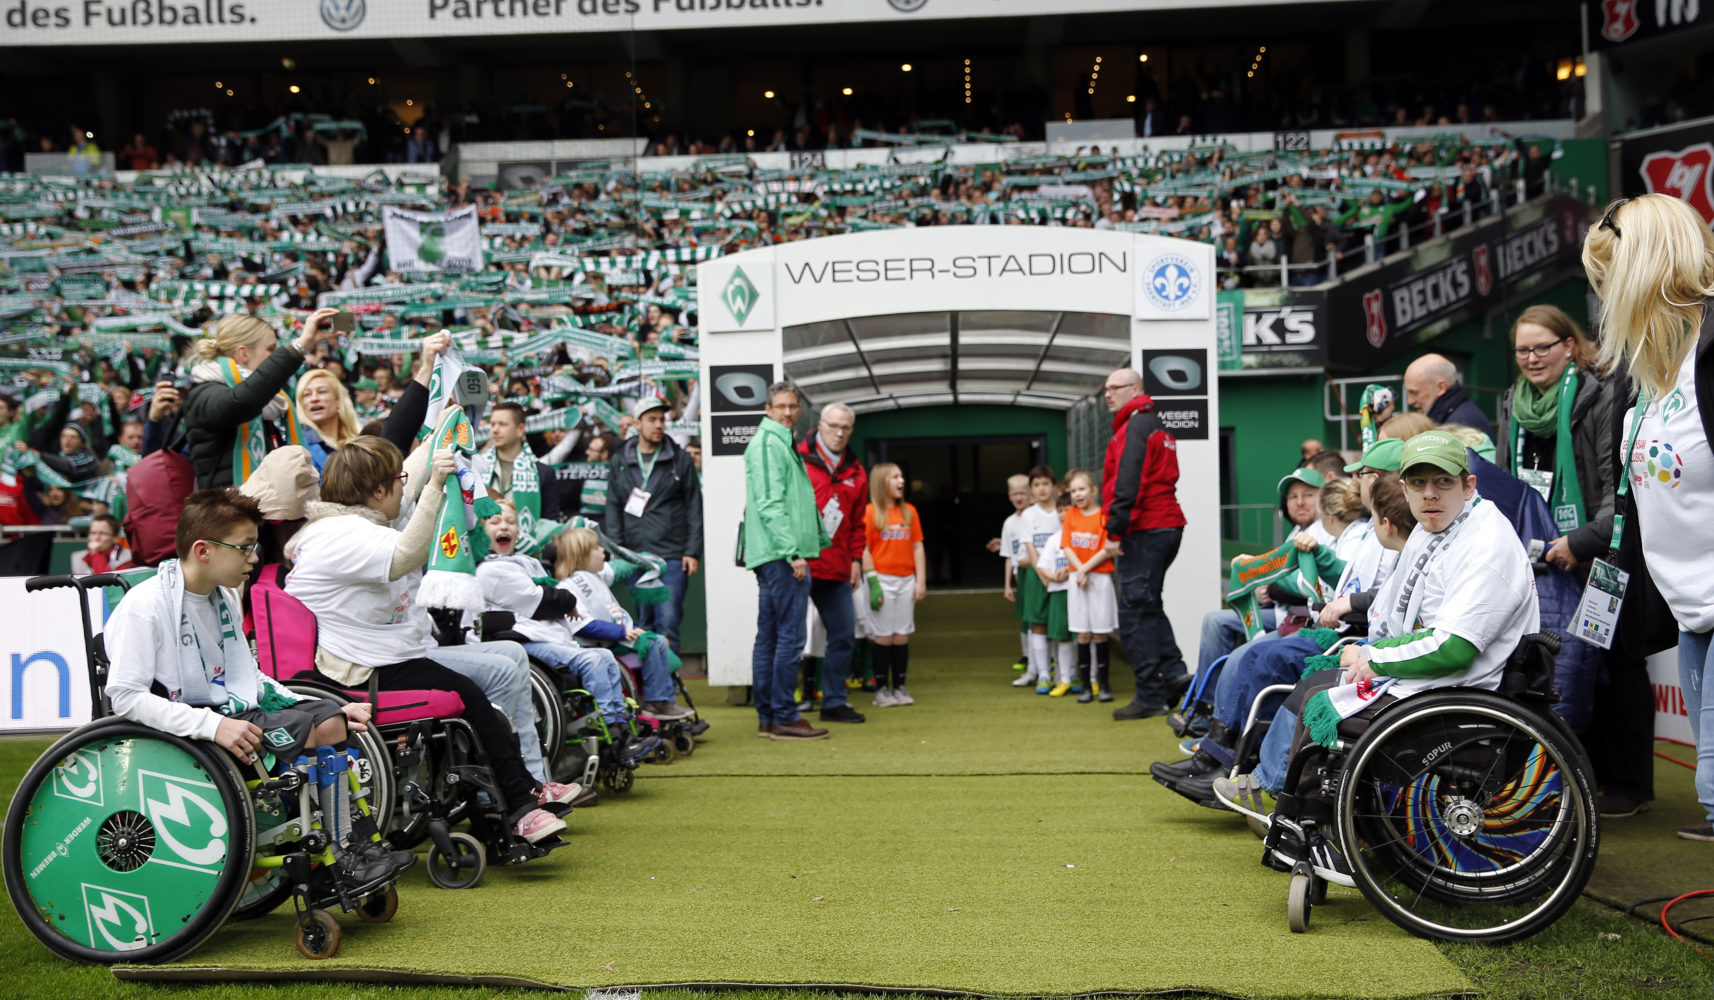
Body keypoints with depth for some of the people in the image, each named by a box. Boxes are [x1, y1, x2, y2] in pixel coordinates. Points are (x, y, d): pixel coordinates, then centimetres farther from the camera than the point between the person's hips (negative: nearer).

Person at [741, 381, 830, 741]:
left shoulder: (784, 444, 21)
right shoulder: (767, 444, -10)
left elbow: (799, 502, 27)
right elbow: (770, 505, -19)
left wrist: (822, 540, 26)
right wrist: (793, 552, -22)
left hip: (773, 559, 11)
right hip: (781, 555, -11)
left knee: (768, 637, 11)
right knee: (790, 635, -8)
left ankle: (767, 717, 15)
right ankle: (784, 718, -5)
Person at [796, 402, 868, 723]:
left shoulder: (855, 472, 16)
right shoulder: (798, 459, -3)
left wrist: (856, 558, 12)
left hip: (836, 568, 6)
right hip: (800, 564, -6)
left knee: (844, 634, 8)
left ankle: (834, 701, 19)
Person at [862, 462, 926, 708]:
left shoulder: (910, 512, 11)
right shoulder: (870, 512, -4)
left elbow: (917, 547, 10)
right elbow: (864, 549, -7)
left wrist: (921, 580, 4)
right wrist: (873, 582, -13)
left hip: (906, 581, 4)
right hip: (882, 579, -4)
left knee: (902, 635, 5)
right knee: (883, 636, -2)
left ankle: (899, 687, 13)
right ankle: (881, 689, 6)